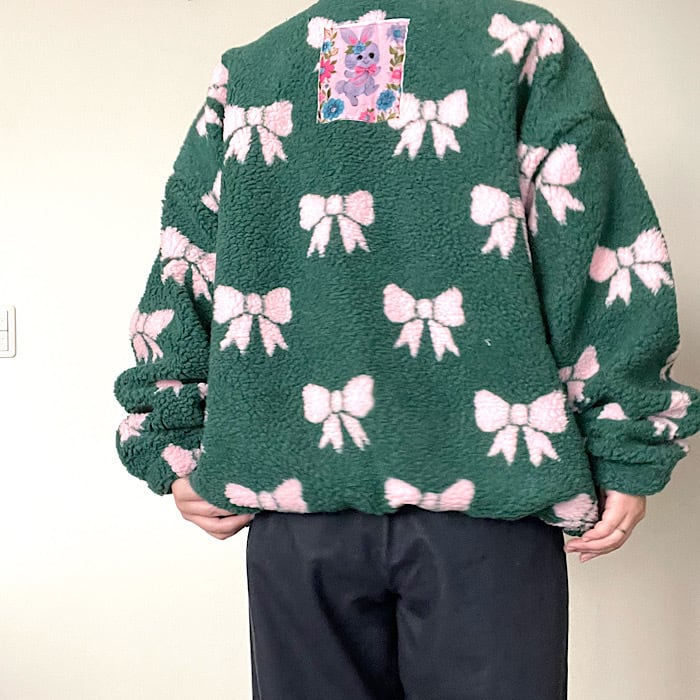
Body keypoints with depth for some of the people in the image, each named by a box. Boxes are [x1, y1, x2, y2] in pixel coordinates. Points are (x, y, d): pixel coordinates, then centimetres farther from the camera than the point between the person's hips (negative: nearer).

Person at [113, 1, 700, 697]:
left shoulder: (242, 73, 15)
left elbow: (180, 269, 10)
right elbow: (604, 252, -2)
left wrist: (172, 454, 13)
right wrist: (627, 455, 0)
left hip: (296, 486, 3)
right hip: (485, 483, -2)